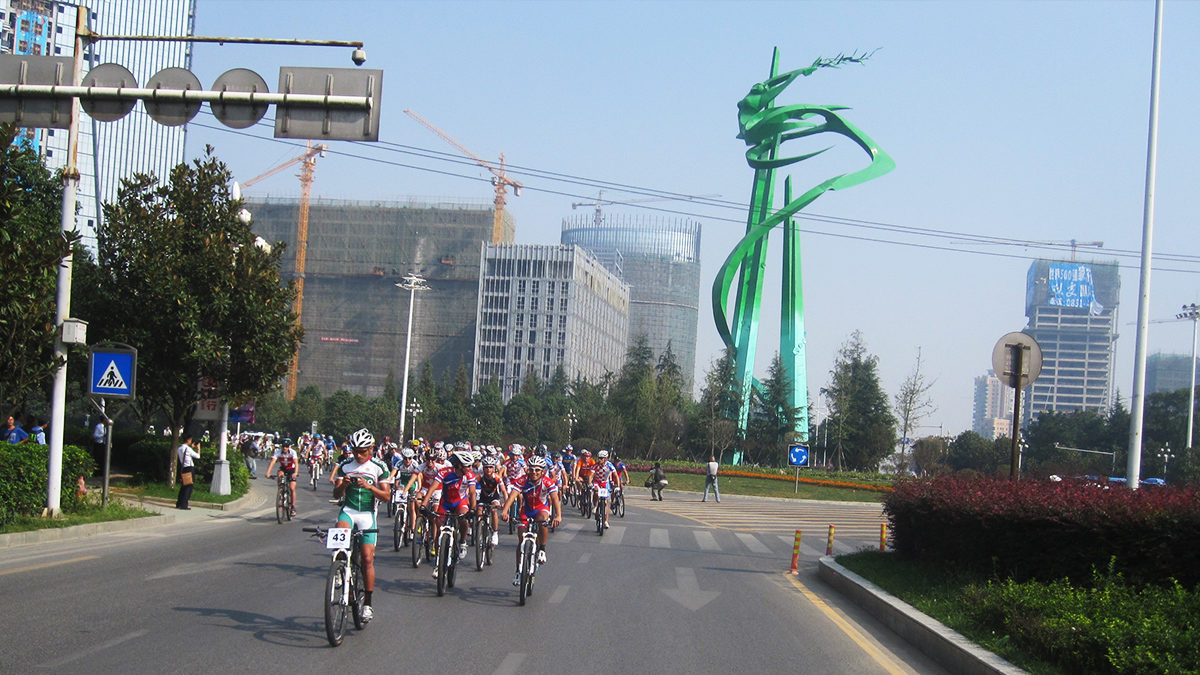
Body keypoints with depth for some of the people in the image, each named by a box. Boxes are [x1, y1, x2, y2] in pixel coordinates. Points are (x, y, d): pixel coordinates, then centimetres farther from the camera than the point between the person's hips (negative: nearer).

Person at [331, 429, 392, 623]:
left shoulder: (379, 468, -1)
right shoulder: (345, 466, 5)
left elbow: (387, 496, -5)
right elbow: (336, 494, 4)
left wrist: (369, 486, -21)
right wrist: (343, 484, -19)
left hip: (367, 514, -1)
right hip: (348, 511, 1)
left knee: (368, 558, -8)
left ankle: (367, 603, 0)